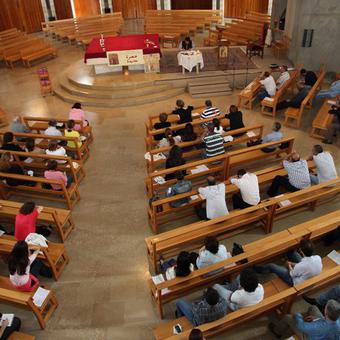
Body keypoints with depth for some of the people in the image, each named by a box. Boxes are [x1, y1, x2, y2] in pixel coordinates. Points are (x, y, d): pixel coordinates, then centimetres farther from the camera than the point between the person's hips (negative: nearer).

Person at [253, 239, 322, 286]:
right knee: (292, 253, 13)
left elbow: (291, 274, -20)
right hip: (308, 275, 6)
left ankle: (258, 269, 41)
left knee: (272, 266, 8)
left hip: (295, 281, -6)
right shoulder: (318, 258, -26)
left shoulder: (300, 266, -43)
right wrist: (293, 264, -2)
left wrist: (289, 265, 0)